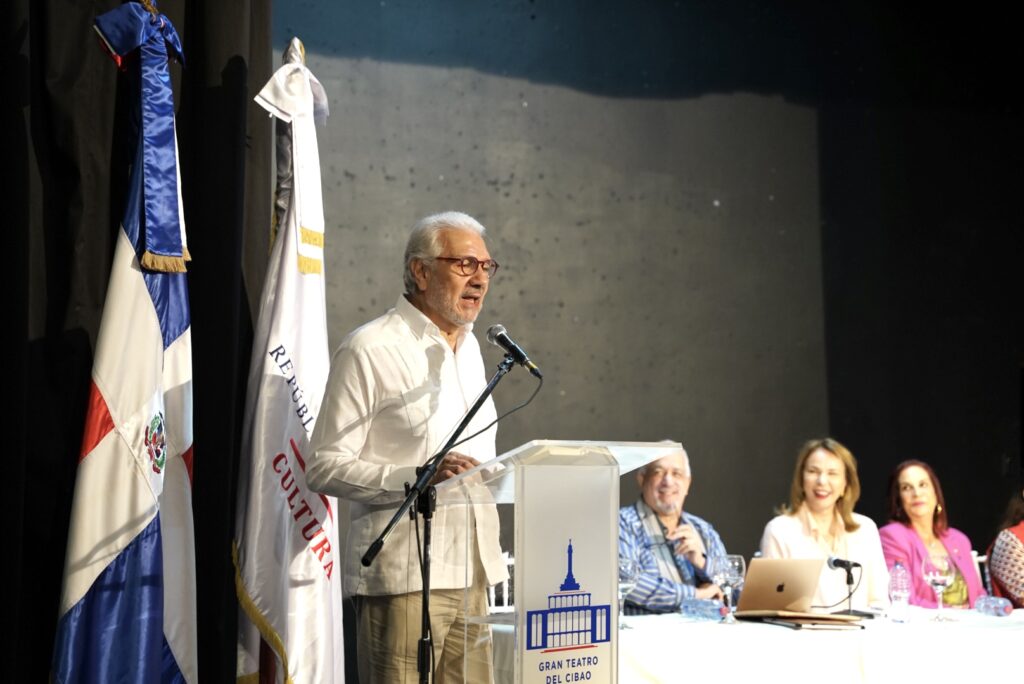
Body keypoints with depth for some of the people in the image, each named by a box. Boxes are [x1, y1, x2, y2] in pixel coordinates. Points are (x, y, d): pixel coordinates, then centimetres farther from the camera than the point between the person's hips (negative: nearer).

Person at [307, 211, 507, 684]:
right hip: (403, 576, -7)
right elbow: (325, 467, -13)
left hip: (471, 573, 7)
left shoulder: (469, 346, 18)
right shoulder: (370, 350, -8)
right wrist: (417, 478, -24)